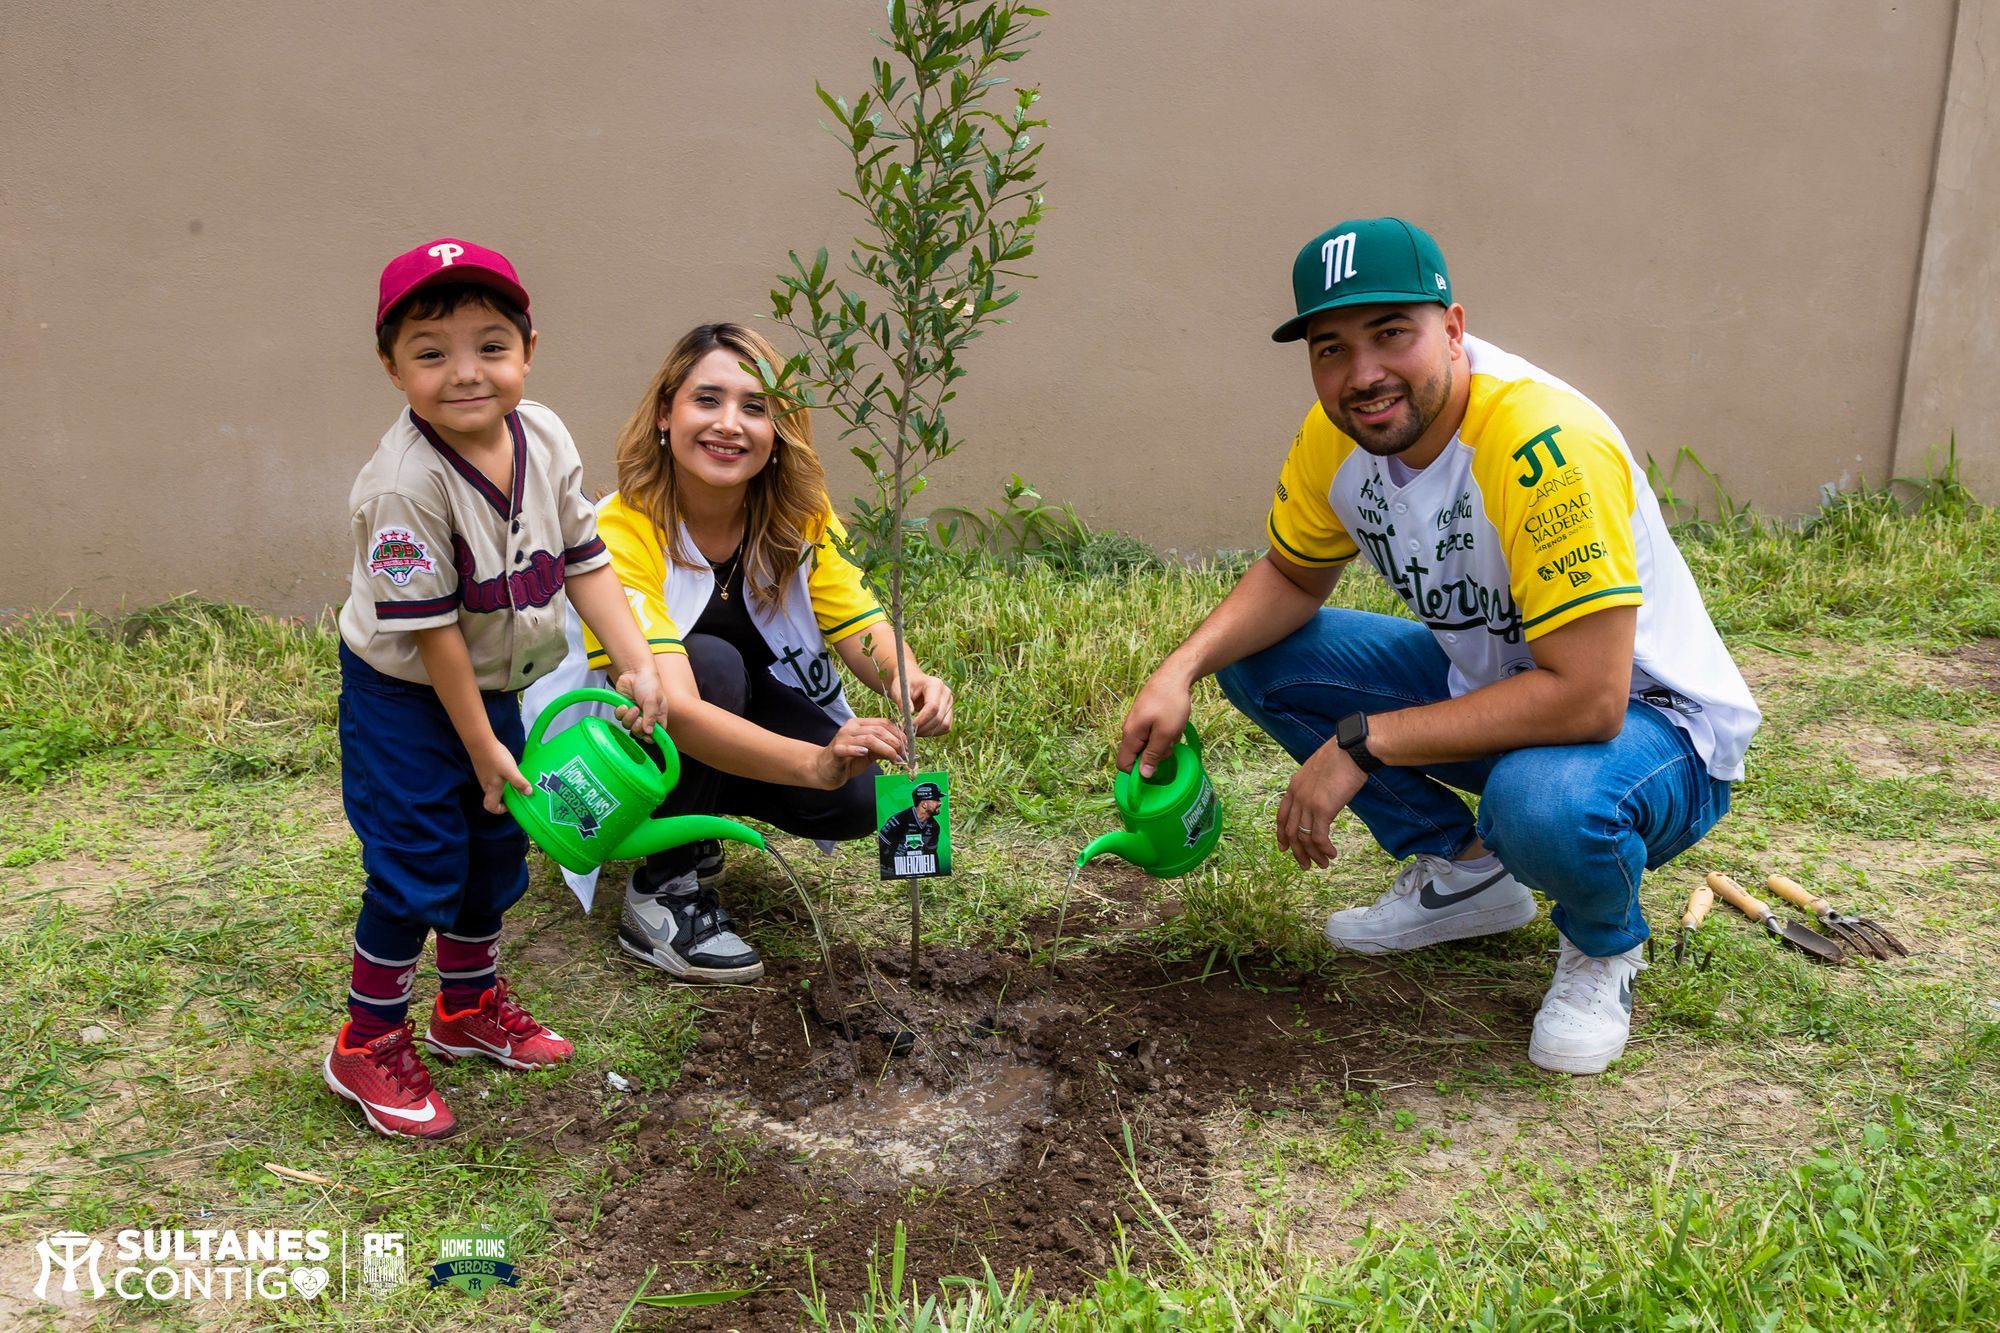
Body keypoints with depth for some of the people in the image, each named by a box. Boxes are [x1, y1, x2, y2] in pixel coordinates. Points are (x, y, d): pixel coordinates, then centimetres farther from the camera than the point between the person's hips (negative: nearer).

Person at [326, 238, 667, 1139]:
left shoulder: (543, 438, -10)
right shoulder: (406, 484, -30)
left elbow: (585, 560, -2)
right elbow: (429, 629, -25)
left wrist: (636, 665, -12)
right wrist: (482, 748, -18)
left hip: (494, 685, 7)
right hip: (404, 700, -7)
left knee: (496, 847, 18)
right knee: (415, 870, -2)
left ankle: (469, 1006, 39)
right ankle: (368, 1044, 18)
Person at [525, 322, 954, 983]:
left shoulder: (799, 514, -14)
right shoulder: (623, 530, -31)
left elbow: (863, 629, -19)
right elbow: (674, 707, -42)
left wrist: (911, 682, -44)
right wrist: (816, 763, -57)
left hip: (736, 708, 5)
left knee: (857, 799, -21)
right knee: (711, 662, -35)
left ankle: (695, 823, 9)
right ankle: (662, 893, -17)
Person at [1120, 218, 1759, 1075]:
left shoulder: (1545, 448, -34)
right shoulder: (1338, 434, -11)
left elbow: (1588, 698, -36)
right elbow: (1291, 576, 6)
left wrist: (1361, 745, -32)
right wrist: (1182, 670, -14)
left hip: (1649, 717, -7)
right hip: (1491, 679, 7)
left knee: (1547, 804, -40)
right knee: (1257, 658, -5)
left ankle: (1604, 947, -1)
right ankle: (1463, 875, 11)